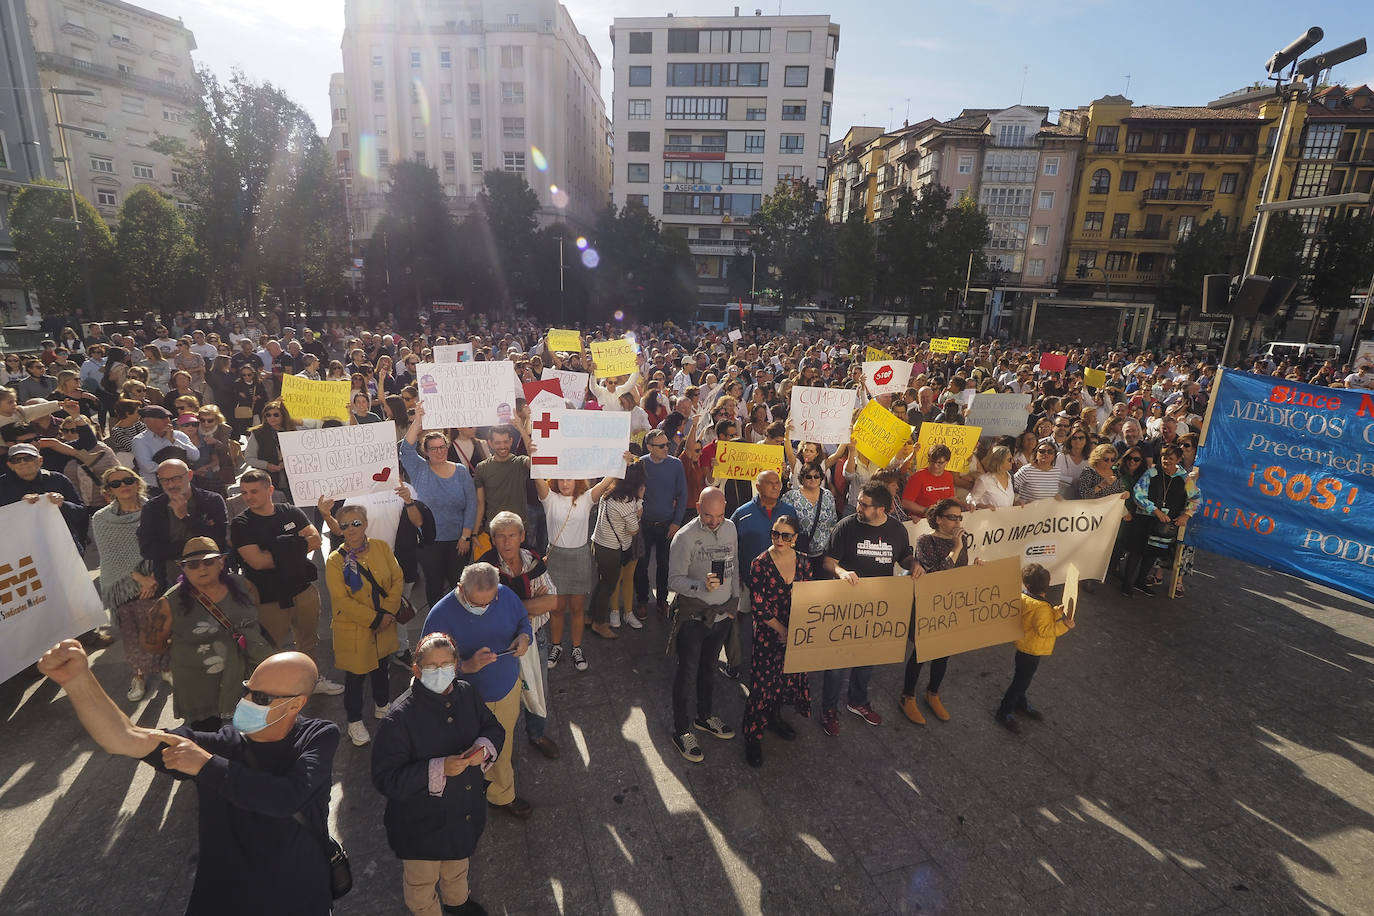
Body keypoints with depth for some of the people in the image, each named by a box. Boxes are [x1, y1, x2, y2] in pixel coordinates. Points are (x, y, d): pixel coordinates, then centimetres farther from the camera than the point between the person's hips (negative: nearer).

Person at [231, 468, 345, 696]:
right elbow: (257, 561, -21)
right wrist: (296, 547, -15)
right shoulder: (241, 524, -10)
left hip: (304, 590, 4)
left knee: (308, 640, 21)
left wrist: (280, 550, -17)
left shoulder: (290, 512, 1)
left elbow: (315, 539, -7)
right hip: (268, 598, -4)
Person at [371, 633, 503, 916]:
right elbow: (385, 779, -27)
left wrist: (484, 747, -22)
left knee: (458, 864, 34)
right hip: (422, 822, -5)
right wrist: (439, 770, -36)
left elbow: (494, 727, 1)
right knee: (421, 881, 24)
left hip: (465, 813, 5)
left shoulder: (467, 693, -13)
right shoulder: (399, 717, -30)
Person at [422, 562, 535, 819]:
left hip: (508, 687, 4)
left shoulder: (506, 595, -16)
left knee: (502, 745, 29)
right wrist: (467, 666, -40)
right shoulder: (440, 616, -28)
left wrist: (524, 637, -22)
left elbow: (523, 620, 1)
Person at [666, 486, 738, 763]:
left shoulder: (730, 528, 0)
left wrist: (734, 601, 12)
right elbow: (674, 580, -20)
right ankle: (681, 731, 23)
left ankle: (704, 717, 42)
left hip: (722, 614, 6)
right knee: (687, 673, 6)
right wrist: (702, 586, -36)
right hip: (693, 618, -6)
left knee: (709, 667, 22)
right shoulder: (684, 537, -20)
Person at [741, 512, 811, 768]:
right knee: (762, 682, 1)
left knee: (786, 676, 19)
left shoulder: (803, 563, -2)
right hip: (768, 634, -5)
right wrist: (781, 630, -14)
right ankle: (753, 737, 17)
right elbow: (758, 606, -15)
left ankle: (775, 717, 44)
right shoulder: (760, 564, -16)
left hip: (795, 632, 5)